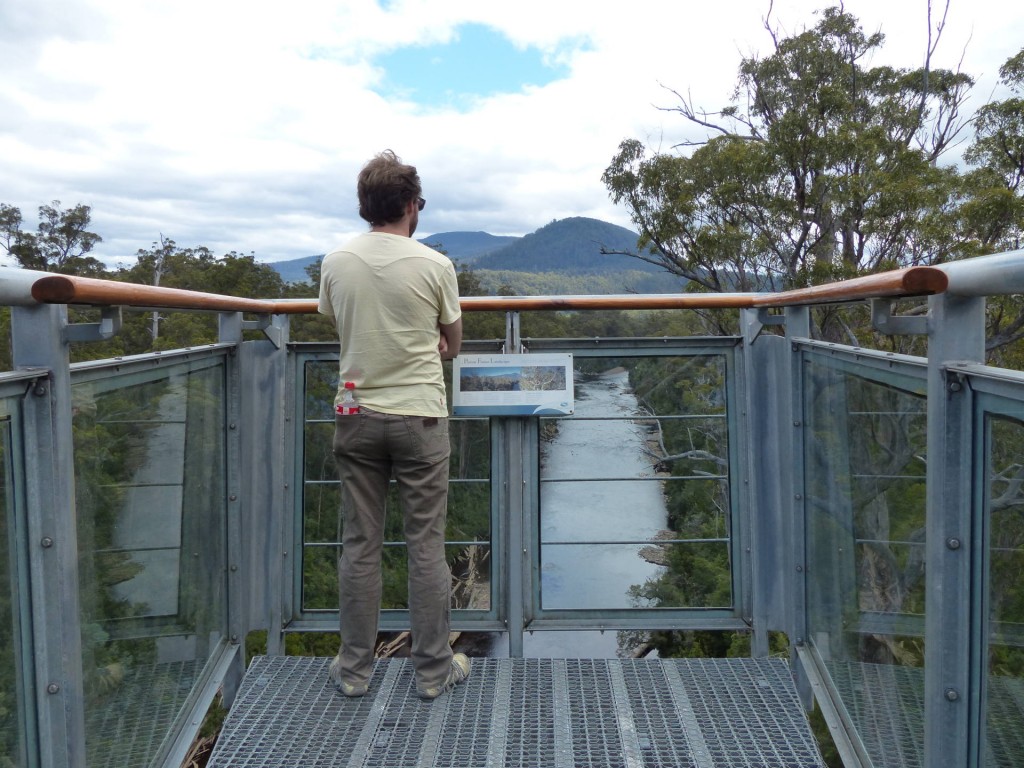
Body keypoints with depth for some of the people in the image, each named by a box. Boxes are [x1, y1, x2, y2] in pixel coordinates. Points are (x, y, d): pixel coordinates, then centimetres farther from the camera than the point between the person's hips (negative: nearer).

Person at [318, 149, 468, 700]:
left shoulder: (335, 263, 1)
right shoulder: (434, 266, -8)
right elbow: (453, 344, 7)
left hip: (357, 416, 3)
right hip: (418, 417, -2)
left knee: (360, 544, 11)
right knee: (426, 544, 6)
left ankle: (354, 668, 22)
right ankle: (433, 670, 17)